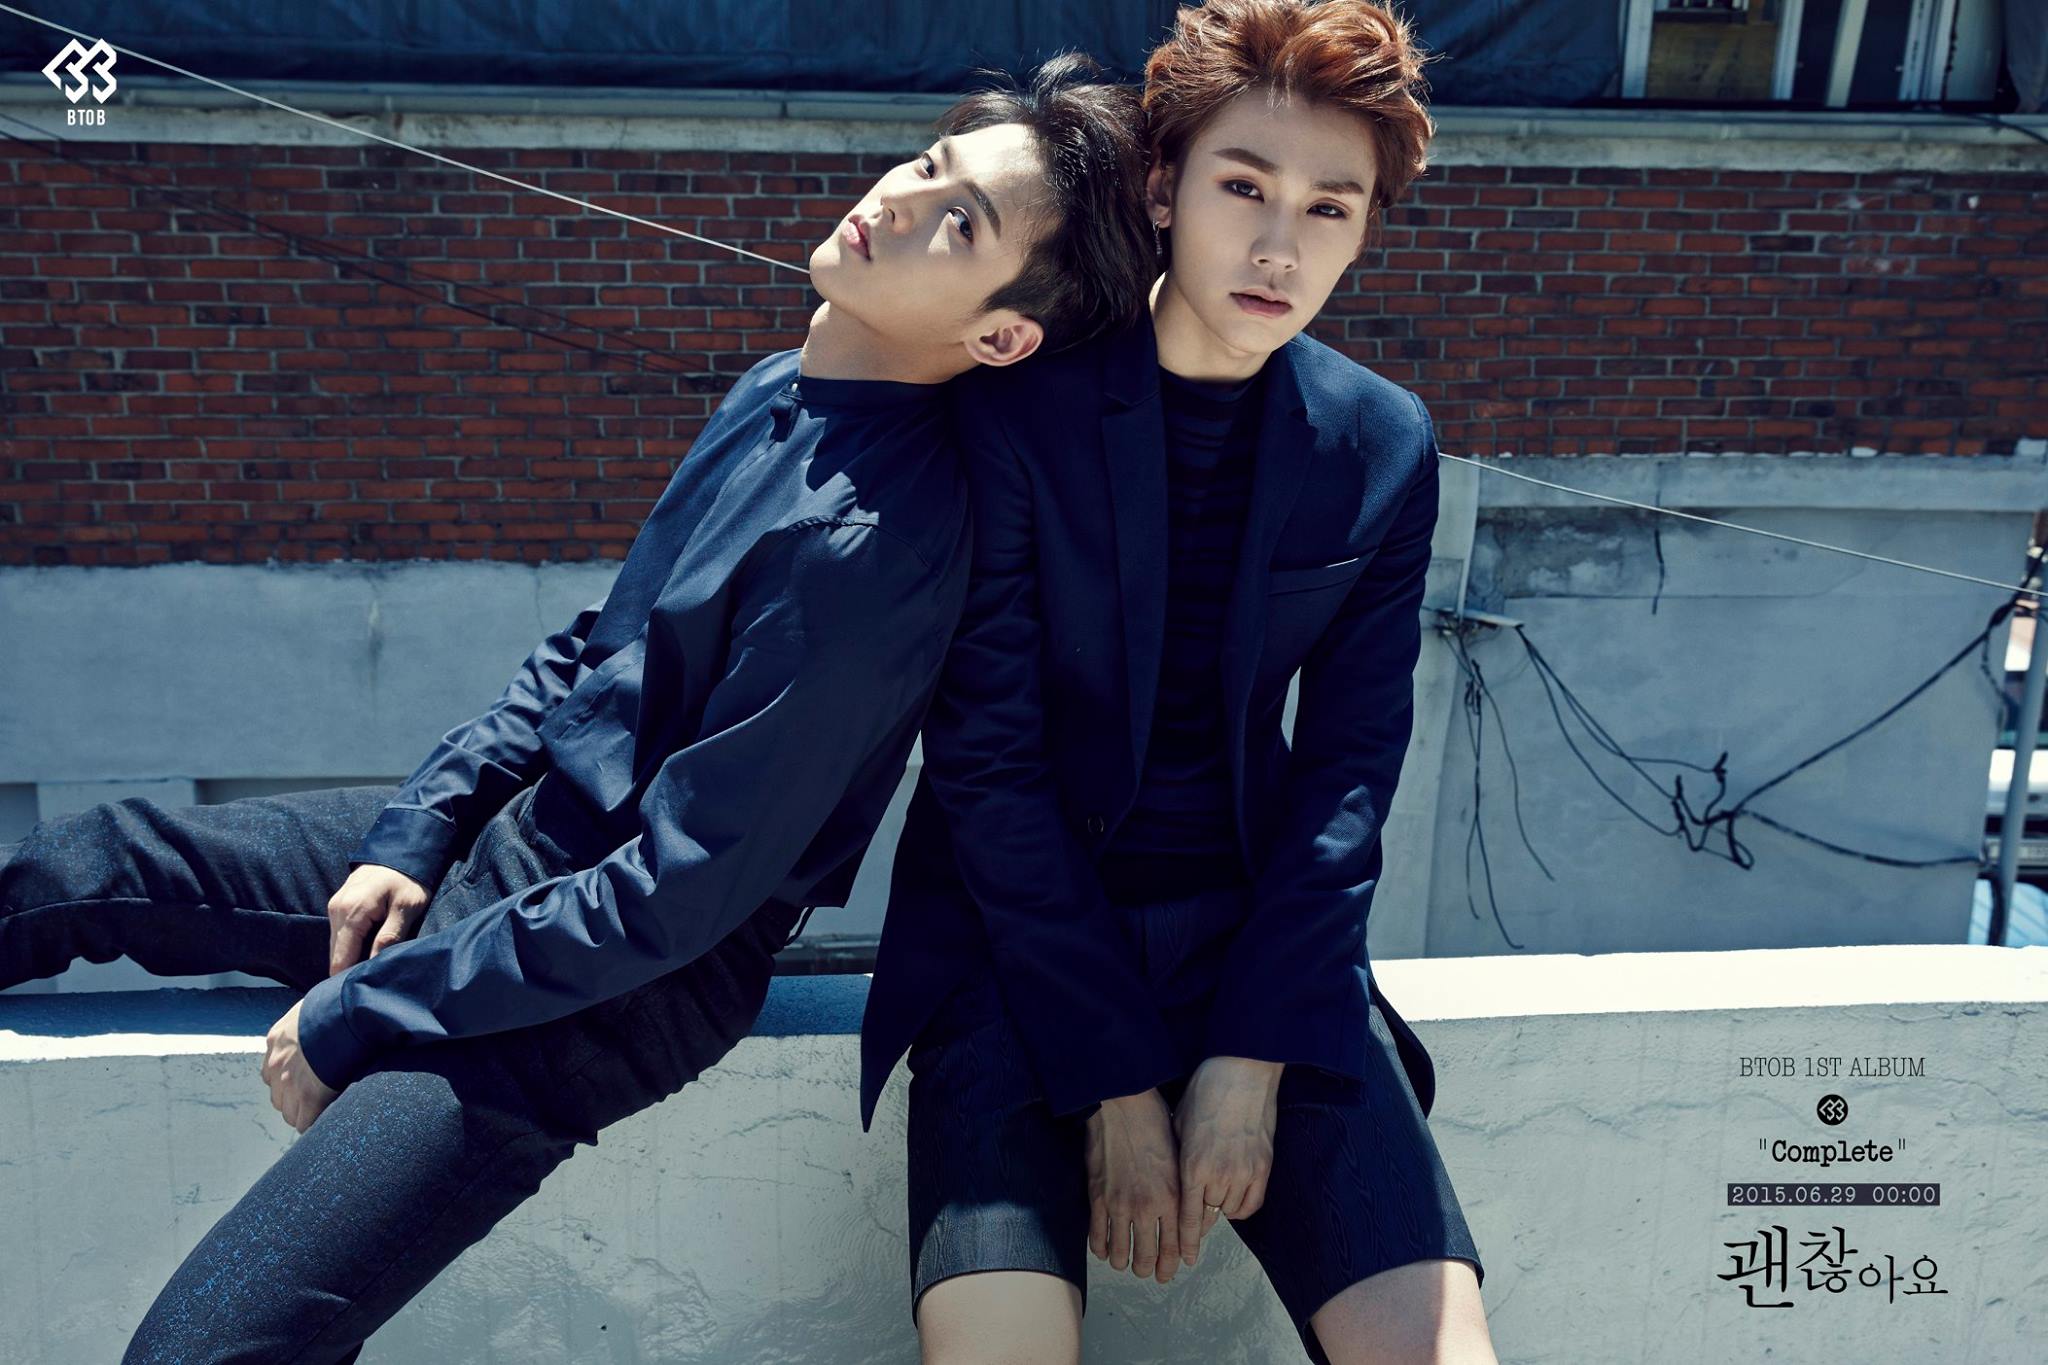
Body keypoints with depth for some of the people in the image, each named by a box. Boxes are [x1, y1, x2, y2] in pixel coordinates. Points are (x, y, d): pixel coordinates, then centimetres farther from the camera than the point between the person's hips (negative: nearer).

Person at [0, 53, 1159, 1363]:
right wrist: (415, 831, 1)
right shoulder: (773, 393, 0)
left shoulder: (876, 542, -28)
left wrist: (352, 1020, -15)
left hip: (618, 978, -8)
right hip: (508, 837, 8)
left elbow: (674, 898, -25)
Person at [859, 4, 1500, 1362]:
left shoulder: (1386, 447, 1)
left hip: (1258, 928, 3)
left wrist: (1251, 1056, -8)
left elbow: (1349, 765, 2)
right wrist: (1115, 1080, -13)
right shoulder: (1015, 407, -9)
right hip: (1020, 928, -2)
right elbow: (987, 758, -10)